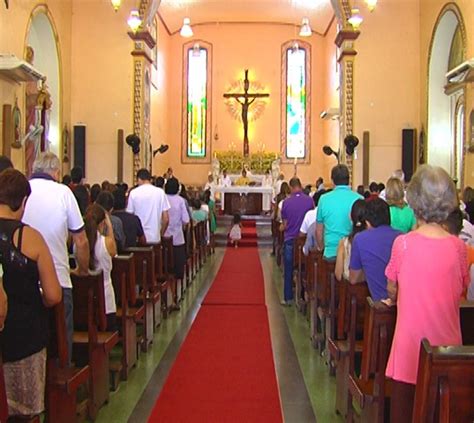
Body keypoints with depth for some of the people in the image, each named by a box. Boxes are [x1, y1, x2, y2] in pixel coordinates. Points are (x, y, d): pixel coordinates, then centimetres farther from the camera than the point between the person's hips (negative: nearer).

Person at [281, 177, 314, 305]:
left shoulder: (286, 202, -8)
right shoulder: (309, 200, -8)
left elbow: (284, 224, -1)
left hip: (290, 240, -1)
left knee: (288, 271, 7)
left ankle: (288, 298, 11)